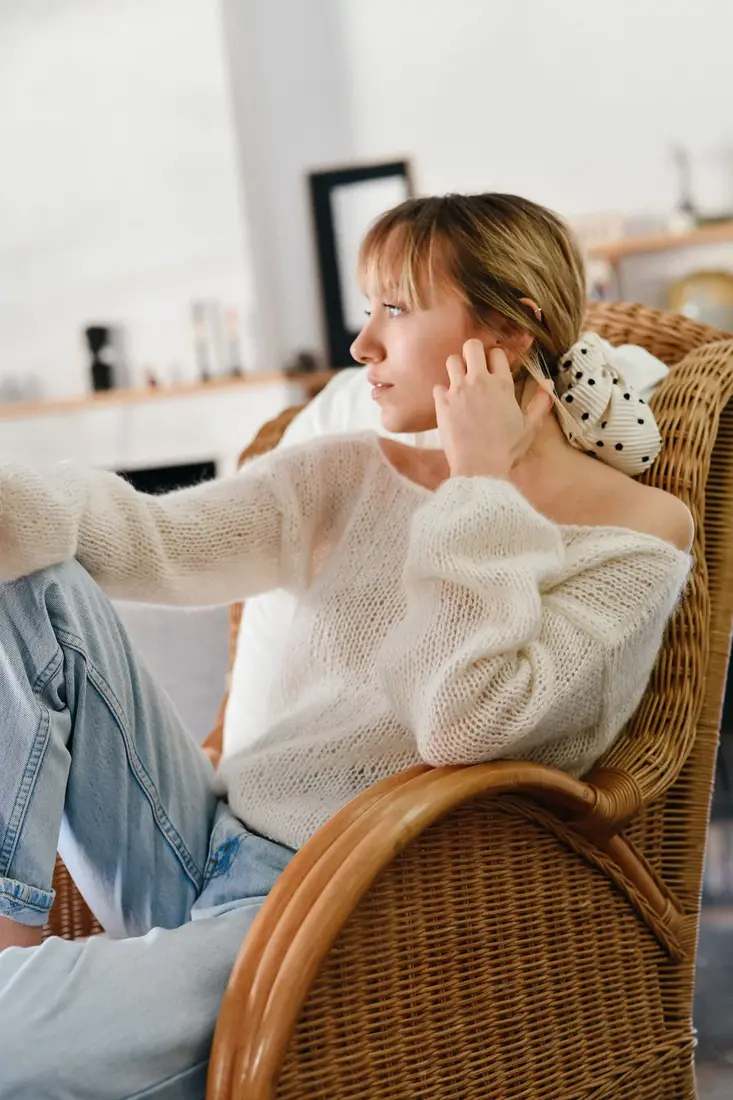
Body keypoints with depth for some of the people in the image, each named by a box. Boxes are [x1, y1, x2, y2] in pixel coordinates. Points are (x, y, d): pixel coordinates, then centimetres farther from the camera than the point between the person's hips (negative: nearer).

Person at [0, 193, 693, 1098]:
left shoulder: (638, 537, -6)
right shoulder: (351, 475, 10)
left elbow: (467, 724, -21)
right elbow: (154, 539, -4)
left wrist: (480, 484, -15)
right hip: (215, 846, 7)